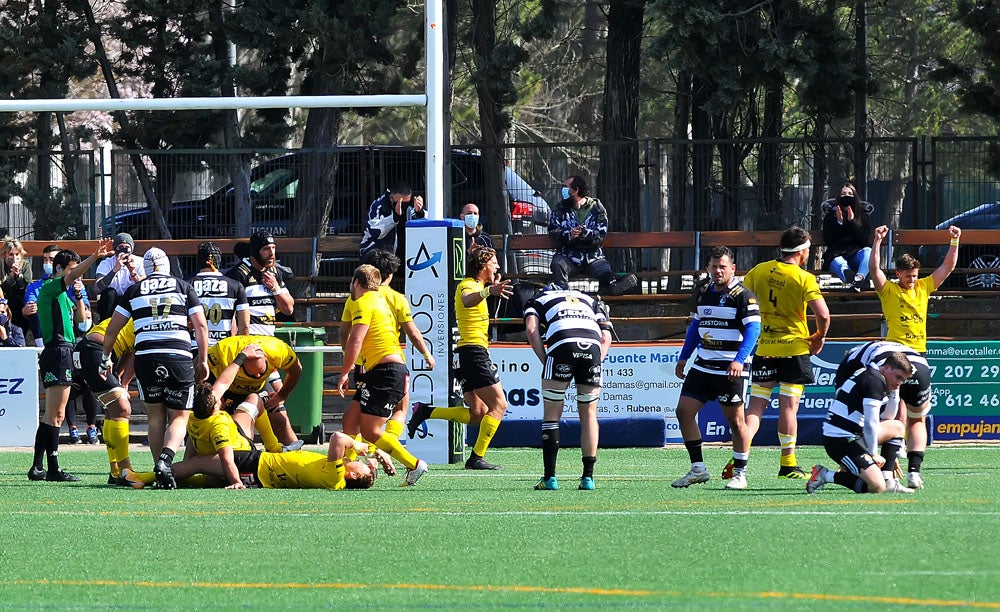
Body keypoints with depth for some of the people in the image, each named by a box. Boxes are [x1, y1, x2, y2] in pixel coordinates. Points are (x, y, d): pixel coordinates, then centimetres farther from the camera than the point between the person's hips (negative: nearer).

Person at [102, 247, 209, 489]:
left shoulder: (134, 290, 14)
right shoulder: (183, 287, 14)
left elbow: (112, 330, 15)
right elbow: (201, 326, 8)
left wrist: (106, 357, 28)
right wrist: (203, 360, 15)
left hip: (146, 357, 1)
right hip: (178, 357, -1)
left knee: (155, 417, 14)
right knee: (179, 418, 4)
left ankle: (161, 469, 8)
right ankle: (165, 460, -21)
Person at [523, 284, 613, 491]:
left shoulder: (537, 300, 30)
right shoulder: (589, 300, 37)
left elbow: (532, 330, 8)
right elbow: (606, 337, 22)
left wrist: (546, 363, 9)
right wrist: (596, 364, 16)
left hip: (561, 342, -2)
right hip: (592, 344, 3)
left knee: (551, 414, 8)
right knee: (589, 414, 14)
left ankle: (549, 477, 6)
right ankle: (588, 477, 11)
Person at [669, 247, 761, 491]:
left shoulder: (743, 296, -9)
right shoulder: (704, 294, 13)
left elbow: (753, 329, -16)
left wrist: (739, 360, -27)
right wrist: (683, 357, 21)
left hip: (731, 369, -7)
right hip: (703, 366, 7)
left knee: (735, 420, -2)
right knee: (684, 411, -1)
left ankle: (740, 474, 9)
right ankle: (698, 468, 7)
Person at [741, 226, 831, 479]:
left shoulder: (759, 271, 2)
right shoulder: (804, 278, -10)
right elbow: (823, 314, -18)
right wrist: (820, 336, 1)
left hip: (763, 348, 3)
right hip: (794, 348, -3)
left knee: (756, 405, 5)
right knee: (788, 406, 2)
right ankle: (788, 465, 6)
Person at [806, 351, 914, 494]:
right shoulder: (874, 380, -13)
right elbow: (871, 423, -19)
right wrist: (873, 454, -6)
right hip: (841, 440, -11)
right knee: (877, 486, -19)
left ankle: (888, 481, 11)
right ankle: (824, 475, -9)